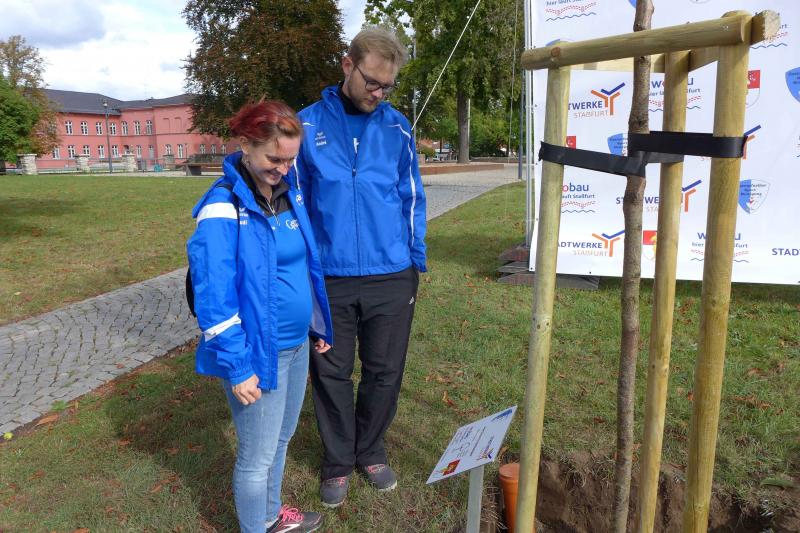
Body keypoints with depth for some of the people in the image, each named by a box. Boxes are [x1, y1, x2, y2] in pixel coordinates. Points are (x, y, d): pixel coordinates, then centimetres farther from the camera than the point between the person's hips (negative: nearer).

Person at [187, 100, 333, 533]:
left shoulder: (289, 193, 3)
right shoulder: (223, 208, -19)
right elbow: (213, 298, -20)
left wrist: (318, 327, 16)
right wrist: (238, 367, -18)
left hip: (296, 344, 7)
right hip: (257, 352, -7)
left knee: (281, 439, 24)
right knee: (258, 454, 10)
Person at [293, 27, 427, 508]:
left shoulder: (397, 127, 2)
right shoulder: (308, 125, -2)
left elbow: (412, 198, 8)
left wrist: (417, 261, 5)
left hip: (392, 278, 1)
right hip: (328, 279, -1)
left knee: (385, 371, 14)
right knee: (331, 373, 12)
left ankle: (371, 451, 37)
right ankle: (339, 461, 34)